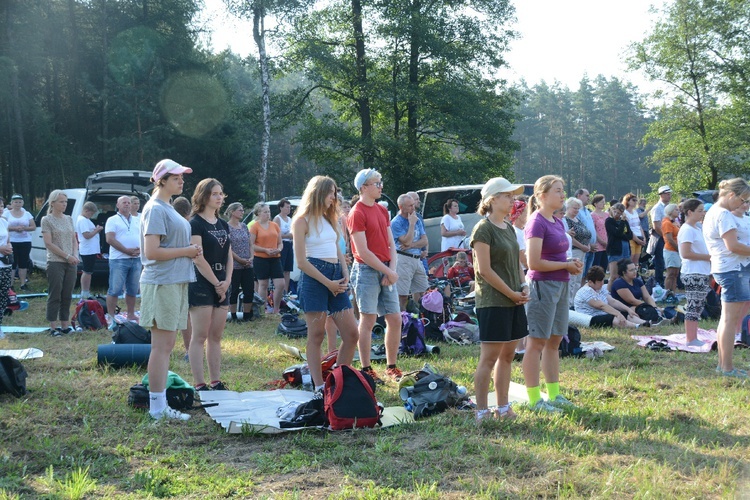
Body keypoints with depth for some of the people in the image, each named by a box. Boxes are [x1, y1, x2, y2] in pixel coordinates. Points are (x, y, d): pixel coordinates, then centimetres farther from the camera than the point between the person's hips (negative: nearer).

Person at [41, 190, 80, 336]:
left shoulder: (68, 219, 13)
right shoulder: (47, 220, -4)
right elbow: (48, 243, -10)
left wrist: (75, 255, -2)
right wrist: (67, 256, -13)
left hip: (71, 263, 5)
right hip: (55, 263, -5)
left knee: (67, 296, 7)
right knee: (55, 296, -3)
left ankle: (65, 325, 13)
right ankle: (53, 327, 1)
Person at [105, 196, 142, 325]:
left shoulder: (137, 221, 16)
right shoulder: (113, 220, 1)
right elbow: (110, 239, -9)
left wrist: (140, 249, -5)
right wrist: (126, 250, -15)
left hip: (136, 259, 5)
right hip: (119, 260, -5)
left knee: (132, 290, 10)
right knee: (114, 290, -6)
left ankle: (131, 315, 20)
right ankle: (111, 318, -2)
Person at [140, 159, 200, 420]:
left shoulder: (168, 208, 17)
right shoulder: (155, 209, -12)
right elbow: (152, 252, -20)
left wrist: (190, 251, 8)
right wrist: (186, 251, -13)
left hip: (175, 282, 10)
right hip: (161, 284, -10)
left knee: (165, 346, 12)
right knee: (162, 346, -6)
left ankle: (160, 404, 18)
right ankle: (157, 407, -2)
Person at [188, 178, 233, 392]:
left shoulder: (223, 225, 14)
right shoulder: (196, 224, -8)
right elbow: (198, 259, -14)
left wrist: (227, 281, -1)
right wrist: (216, 283, -11)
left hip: (221, 286, 7)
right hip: (201, 285, -7)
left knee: (216, 337, 10)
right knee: (200, 337, -4)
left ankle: (216, 382, 14)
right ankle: (199, 385, -2)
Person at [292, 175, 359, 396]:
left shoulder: (329, 219, 18)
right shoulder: (302, 221, -4)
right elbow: (301, 261, -10)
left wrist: (345, 276, 1)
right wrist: (328, 283, -13)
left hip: (336, 278, 7)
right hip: (314, 278, -7)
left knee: (351, 334, 3)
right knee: (316, 336, -2)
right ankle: (319, 386, 3)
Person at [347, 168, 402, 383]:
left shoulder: (382, 211, 13)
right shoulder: (357, 213, -10)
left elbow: (391, 244, 12)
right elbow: (363, 252, -15)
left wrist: (392, 270, -4)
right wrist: (388, 272, -13)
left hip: (386, 272, 7)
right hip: (367, 271, -7)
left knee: (395, 319, 7)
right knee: (368, 321, -3)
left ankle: (392, 367, 17)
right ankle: (366, 370, 5)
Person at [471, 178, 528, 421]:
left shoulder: (508, 228, 15)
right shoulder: (483, 229, -11)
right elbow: (485, 270, -16)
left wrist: (524, 287, 4)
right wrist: (512, 294, -13)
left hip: (514, 301, 8)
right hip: (493, 302, -8)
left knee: (507, 355, 12)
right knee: (489, 358, -5)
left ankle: (502, 407, 20)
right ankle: (482, 411, 1)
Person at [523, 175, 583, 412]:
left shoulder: (558, 222, 12)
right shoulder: (537, 223, -14)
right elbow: (534, 262, -19)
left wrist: (572, 263, 3)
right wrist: (566, 265, -12)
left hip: (560, 285, 9)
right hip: (543, 285, -9)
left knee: (554, 341, 14)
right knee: (536, 343, -2)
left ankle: (554, 394, 22)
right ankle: (534, 399, 3)